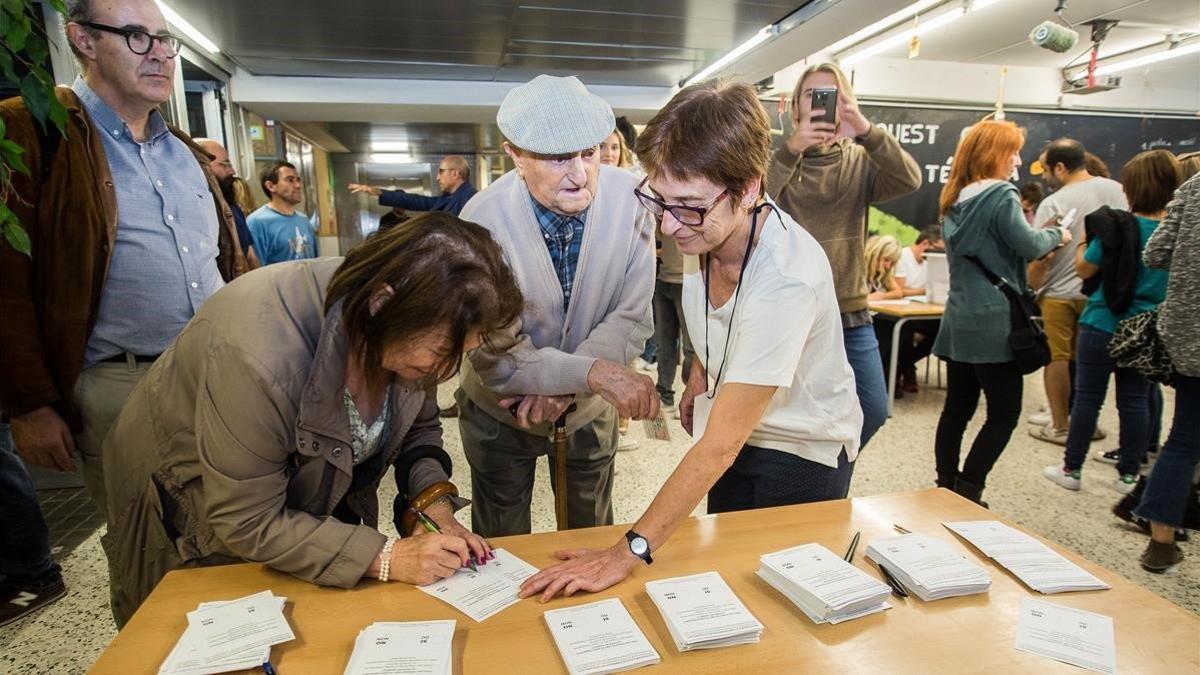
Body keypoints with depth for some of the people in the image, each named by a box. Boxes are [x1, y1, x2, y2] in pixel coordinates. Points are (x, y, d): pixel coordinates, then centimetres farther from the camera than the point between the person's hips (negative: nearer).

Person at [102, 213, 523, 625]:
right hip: (197, 524, -5)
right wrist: (385, 558, -34)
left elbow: (418, 428, -6)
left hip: (309, 500, 5)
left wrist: (434, 502, -23)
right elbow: (247, 523, -31)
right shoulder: (259, 356, -42)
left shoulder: (405, 332, -23)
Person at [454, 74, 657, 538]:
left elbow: (632, 317, -16)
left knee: (594, 540, 24)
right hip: (501, 410, -1)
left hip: (590, 408, 2)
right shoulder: (484, 221, -26)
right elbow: (494, 356, -27)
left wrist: (562, 387, -27)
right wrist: (592, 372, -40)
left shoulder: (630, 198, -21)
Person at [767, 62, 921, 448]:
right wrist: (792, 149, -33)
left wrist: (866, 130, -29)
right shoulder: (780, 157, 0)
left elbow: (909, 180, -15)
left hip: (850, 311, 3)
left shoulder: (861, 161, 6)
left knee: (873, 412, 9)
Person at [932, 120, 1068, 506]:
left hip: (959, 320, 8)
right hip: (994, 322, -8)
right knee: (1004, 413, 2)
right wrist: (1057, 234, 3)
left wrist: (1041, 244, 18)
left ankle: (946, 489, 18)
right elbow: (1029, 245, -16)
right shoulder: (1001, 195, -11)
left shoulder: (956, 199, 14)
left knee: (957, 408, 12)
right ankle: (966, 493, 1)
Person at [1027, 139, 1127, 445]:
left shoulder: (1053, 203, -14)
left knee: (1057, 358, 5)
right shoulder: (1117, 190, 2)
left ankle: (1060, 427, 12)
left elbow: (1041, 256, -17)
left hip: (1060, 293, -5)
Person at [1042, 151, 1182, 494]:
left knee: (1088, 397, 4)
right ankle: (1129, 474, 21)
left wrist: (1082, 243, 11)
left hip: (1103, 325, -4)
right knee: (1135, 401, 11)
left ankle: (1071, 469, 13)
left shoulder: (1118, 227, -14)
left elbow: (1084, 269, -7)